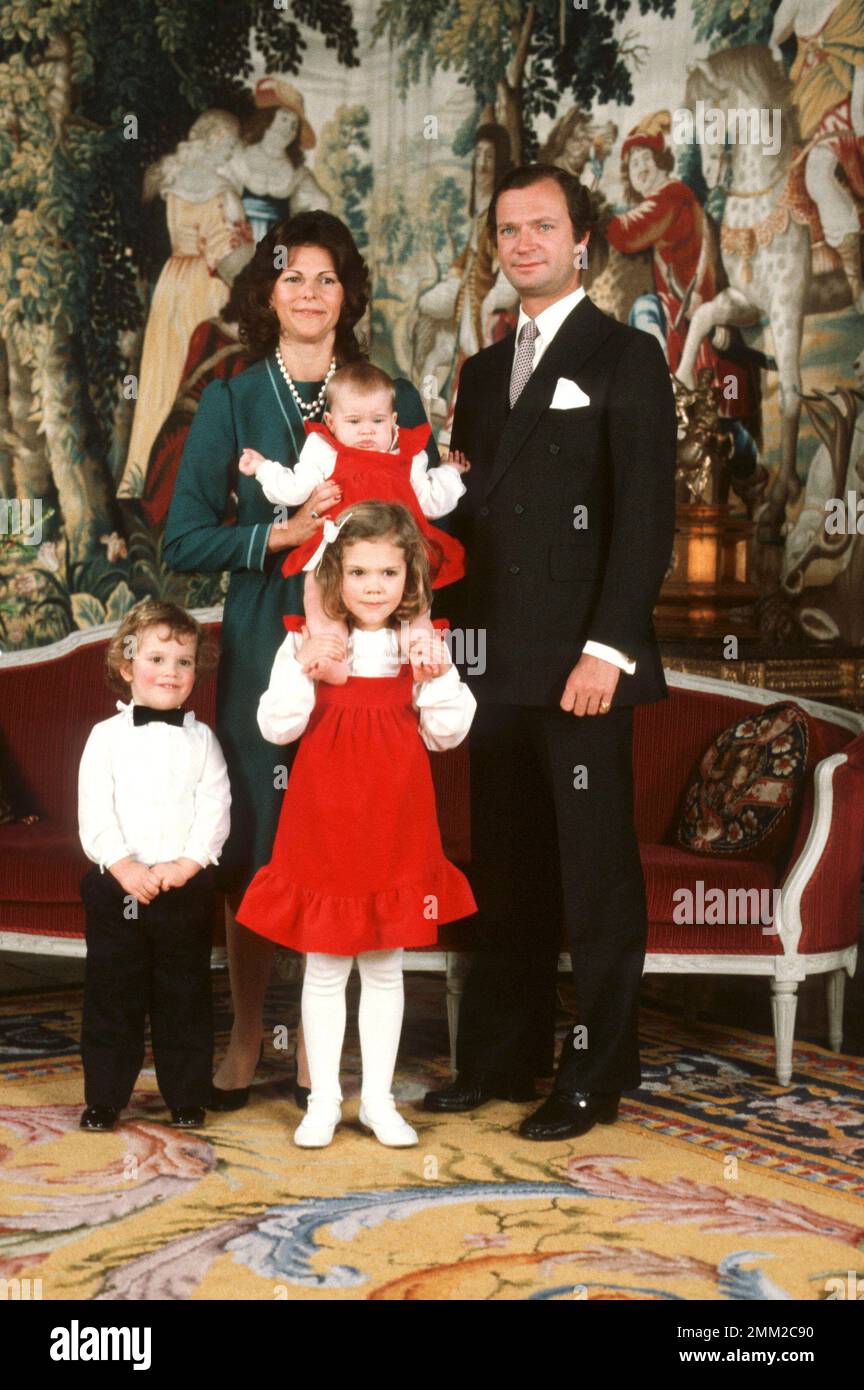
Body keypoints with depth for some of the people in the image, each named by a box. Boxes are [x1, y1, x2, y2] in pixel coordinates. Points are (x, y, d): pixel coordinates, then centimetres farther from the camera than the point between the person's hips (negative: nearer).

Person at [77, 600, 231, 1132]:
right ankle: (105, 1097, 18)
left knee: (185, 997, 7)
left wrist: (185, 864, -16)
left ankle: (187, 1098, 19)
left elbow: (215, 810, -3)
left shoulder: (201, 739, 6)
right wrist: (124, 866, -16)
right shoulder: (107, 736, 4)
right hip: (117, 887, 0)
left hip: (187, 886, 0)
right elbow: (94, 814, -4)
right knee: (112, 995, 6)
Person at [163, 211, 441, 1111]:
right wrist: (281, 535, -13)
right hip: (263, 647, 0)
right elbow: (183, 539, 1)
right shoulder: (232, 401, 7)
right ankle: (245, 1037, 16)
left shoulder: (391, 395, 9)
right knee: (255, 840, 1)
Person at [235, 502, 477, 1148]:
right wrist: (304, 669, -20)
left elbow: (448, 734, 1)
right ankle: (324, 1100, 20)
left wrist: (439, 676, -14)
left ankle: (379, 1098, 23)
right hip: (324, 823, -1)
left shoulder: (423, 644, 1)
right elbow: (275, 727, -7)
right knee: (324, 969, 8)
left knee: (385, 967, 11)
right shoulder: (305, 640, -3)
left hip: (394, 828, 1)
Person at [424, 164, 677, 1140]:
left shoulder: (626, 357, 0)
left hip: (581, 664, -6)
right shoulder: (483, 372, 19)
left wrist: (608, 647, -16)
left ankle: (595, 1076, 11)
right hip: (498, 665, 6)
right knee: (506, 871, 12)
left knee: (596, 873, 1)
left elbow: (645, 513, -9)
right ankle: (500, 1058, 22)